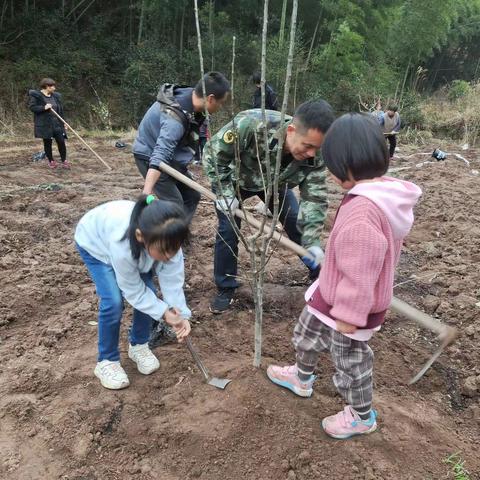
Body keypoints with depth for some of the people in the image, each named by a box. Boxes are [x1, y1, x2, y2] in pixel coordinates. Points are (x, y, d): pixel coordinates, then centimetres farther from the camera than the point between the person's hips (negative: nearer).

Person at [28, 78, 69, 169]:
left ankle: (64, 160, 11)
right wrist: (44, 107, -23)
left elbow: (61, 110, 14)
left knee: (61, 142, -2)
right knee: (47, 143, 5)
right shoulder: (35, 95, -5)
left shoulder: (56, 96, 11)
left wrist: (64, 122, 9)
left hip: (57, 123, 4)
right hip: (45, 124, -4)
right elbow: (32, 107, -10)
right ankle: (51, 161, 19)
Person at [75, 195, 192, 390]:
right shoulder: (122, 245, -45)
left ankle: (139, 345, 19)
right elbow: (133, 290, -29)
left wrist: (180, 314, -31)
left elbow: (173, 280, -24)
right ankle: (106, 361, 6)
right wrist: (163, 312, -29)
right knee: (113, 301, -17)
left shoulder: (167, 240, -35)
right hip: (94, 243, -4)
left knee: (147, 293, -7)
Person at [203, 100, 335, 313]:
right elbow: (213, 152, -30)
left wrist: (312, 242, -35)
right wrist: (224, 193, -31)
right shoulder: (251, 125, -44)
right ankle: (225, 289, 12)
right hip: (235, 179, -3)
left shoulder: (314, 156, -31)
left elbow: (314, 198, -25)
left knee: (298, 225, 1)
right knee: (228, 230, -8)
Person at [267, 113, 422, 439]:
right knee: (308, 329, 28)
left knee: (350, 359, 15)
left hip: (350, 304, -10)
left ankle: (362, 416, 43)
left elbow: (359, 273, -30)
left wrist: (349, 314, -19)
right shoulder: (385, 192, -4)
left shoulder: (361, 211, -37)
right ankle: (302, 378, 55)